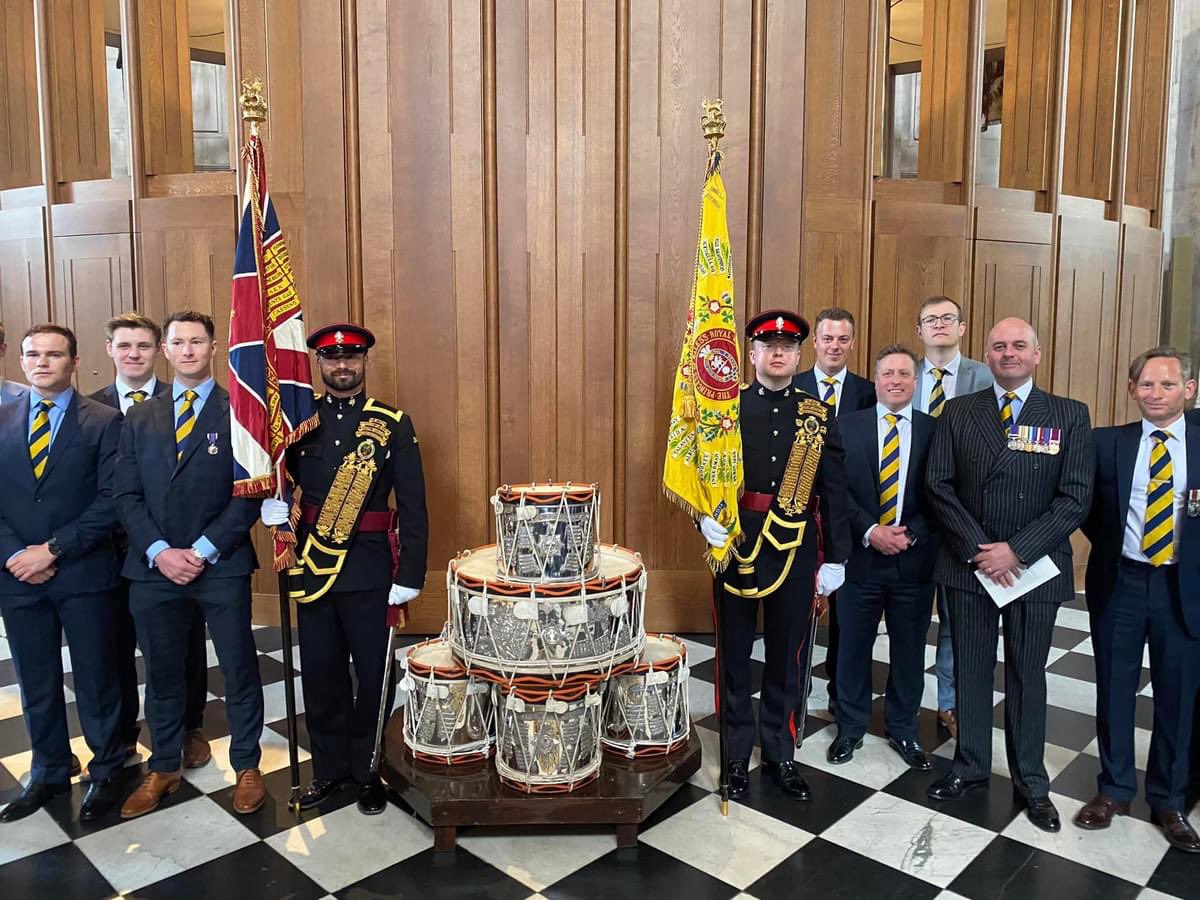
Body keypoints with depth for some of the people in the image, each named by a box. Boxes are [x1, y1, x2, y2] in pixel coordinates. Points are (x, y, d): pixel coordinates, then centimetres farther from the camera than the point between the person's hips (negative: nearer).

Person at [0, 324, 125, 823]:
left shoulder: (104, 421, -3)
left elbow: (110, 500, -10)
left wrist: (52, 549, -14)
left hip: (83, 573, -3)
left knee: (95, 678, 7)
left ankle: (105, 772, 25)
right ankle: (49, 773, 32)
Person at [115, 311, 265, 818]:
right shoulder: (140, 418, 11)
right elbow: (126, 495, 6)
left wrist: (203, 552, -12)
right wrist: (159, 552, -8)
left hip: (221, 567, -3)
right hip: (153, 567, 3)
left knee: (239, 671, 7)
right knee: (162, 674, 14)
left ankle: (247, 767, 24)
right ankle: (163, 769, 32)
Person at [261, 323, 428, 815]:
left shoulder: (394, 424, -3)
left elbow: (412, 507, -5)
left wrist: (410, 575, -10)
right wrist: (271, 505, -10)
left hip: (371, 573, -2)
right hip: (313, 571, 3)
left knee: (374, 676, 8)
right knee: (320, 676, 13)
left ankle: (369, 769, 26)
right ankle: (328, 768, 31)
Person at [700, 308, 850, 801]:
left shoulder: (819, 415, 5)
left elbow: (834, 491, 4)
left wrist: (836, 557, 1)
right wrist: (705, 516, -19)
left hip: (796, 553, 1)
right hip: (736, 546, -1)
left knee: (788, 658, 11)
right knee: (735, 656, 10)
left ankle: (780, 755, 29)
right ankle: (737, 756, 26)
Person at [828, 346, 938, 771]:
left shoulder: (935, 430, 2)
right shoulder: (846, 425, 0)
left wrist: (910, 535, -13)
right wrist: (870, 531, -15)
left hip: (914, 558, 1)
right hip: (861, 555, -1)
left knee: (909, 650, 12)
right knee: (853, 646, 10)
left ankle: (903, 729, 31)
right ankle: (850, 727, 28)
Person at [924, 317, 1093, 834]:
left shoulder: (1070, 416, -1)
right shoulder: (958, 412, 2)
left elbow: (1075, 498, -7)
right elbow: (939, 487, -2)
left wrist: (1016, 551, -15)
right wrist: (978, 549, -12)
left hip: (1035, 567, -1)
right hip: (968, 564, 1)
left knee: (1028, 675, 10)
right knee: (970, 670, 12)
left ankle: (1030, 782, 26)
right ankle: (971, 767, 28)